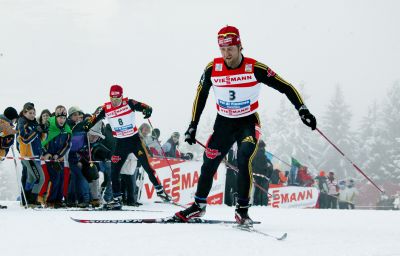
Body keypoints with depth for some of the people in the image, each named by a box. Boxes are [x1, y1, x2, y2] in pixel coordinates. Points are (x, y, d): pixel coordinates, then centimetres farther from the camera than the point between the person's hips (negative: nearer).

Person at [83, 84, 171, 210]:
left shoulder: (128, 103, -12)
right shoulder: (105, 109, -6)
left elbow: (141, 106, -21)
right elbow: (94, 118, -7)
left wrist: (147, 109, -43)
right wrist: (87, 125, -28)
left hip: (135, 139, -2)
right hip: (120, 143, 2)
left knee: (147, 165, -2)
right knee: (114, 171, -4)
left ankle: (159, 190, 16)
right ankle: (117, 199, 5)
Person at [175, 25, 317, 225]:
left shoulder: (255, 69, -20)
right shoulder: (212, 69, -12)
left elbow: (285, 87, -13)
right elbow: (200, 96, 3)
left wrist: (303, 110, -21)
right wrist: (193, 126, 4)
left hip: (248, 123, -3)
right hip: (224, 123, 3)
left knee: (244, 160, -25)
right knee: (209, 163, 6)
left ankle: (242, 210, -16)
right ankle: (199, 205, 27)